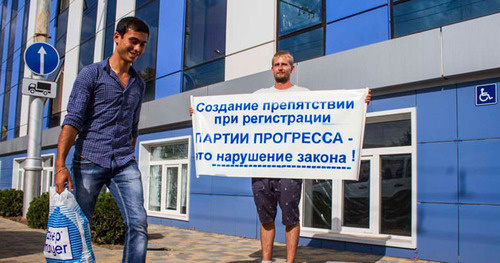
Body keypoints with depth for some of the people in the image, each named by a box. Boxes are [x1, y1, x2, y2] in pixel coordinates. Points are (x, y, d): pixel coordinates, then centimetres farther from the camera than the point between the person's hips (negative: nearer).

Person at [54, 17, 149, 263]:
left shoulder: (139, 84, 17)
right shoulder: (91, 74, 2)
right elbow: (72, 121, -7)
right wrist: (60, 165, -16)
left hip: (125, 164, 4)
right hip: (90, 161, -3)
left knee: (138, 224, -10)